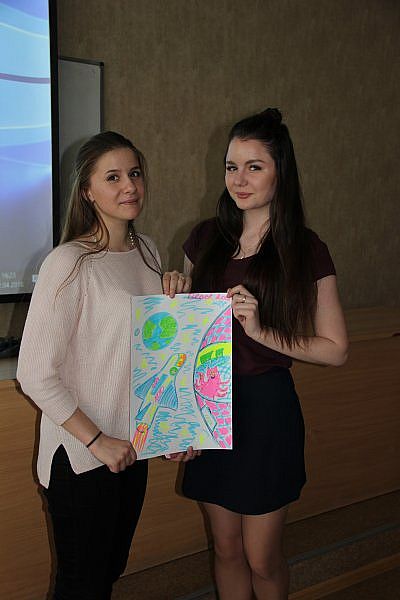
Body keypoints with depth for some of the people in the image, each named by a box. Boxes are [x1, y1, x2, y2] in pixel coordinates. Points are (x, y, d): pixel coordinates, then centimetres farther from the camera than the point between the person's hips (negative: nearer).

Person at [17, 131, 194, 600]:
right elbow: (34, 375, -20)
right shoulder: (68, 264, -19)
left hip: (132, 446, 7)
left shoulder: (146, 250, 4)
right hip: (80, 455, -7)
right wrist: (97, 441, -17)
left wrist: (175, 299, -4)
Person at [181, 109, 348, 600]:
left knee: (261, 559, 9)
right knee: (226, 550, 17)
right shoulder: (205, 239, 4)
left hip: (266, 405, -4)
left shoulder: (304, 250, -9)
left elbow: (335, 350, -7)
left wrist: (262, 331, -20)